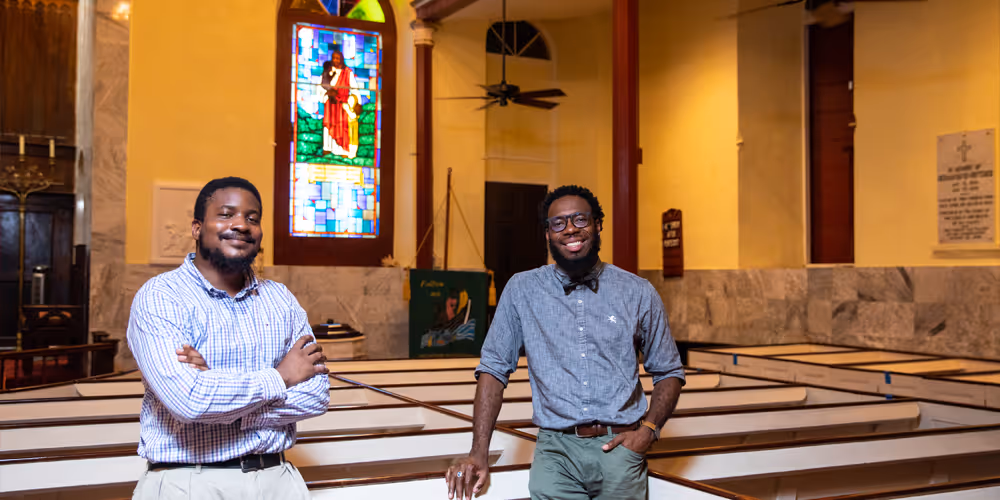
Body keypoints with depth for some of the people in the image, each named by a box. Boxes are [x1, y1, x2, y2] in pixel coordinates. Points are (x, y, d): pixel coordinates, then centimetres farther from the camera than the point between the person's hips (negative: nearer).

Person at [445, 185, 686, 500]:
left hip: (618, 447, 1)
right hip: (556, 449, -1)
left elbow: (668, 373, 14)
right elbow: (494, 368, 6)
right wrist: (479, 453, -2)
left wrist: (648, 431, -3)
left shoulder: (638, 293, 7)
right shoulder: (522, 290, 7)